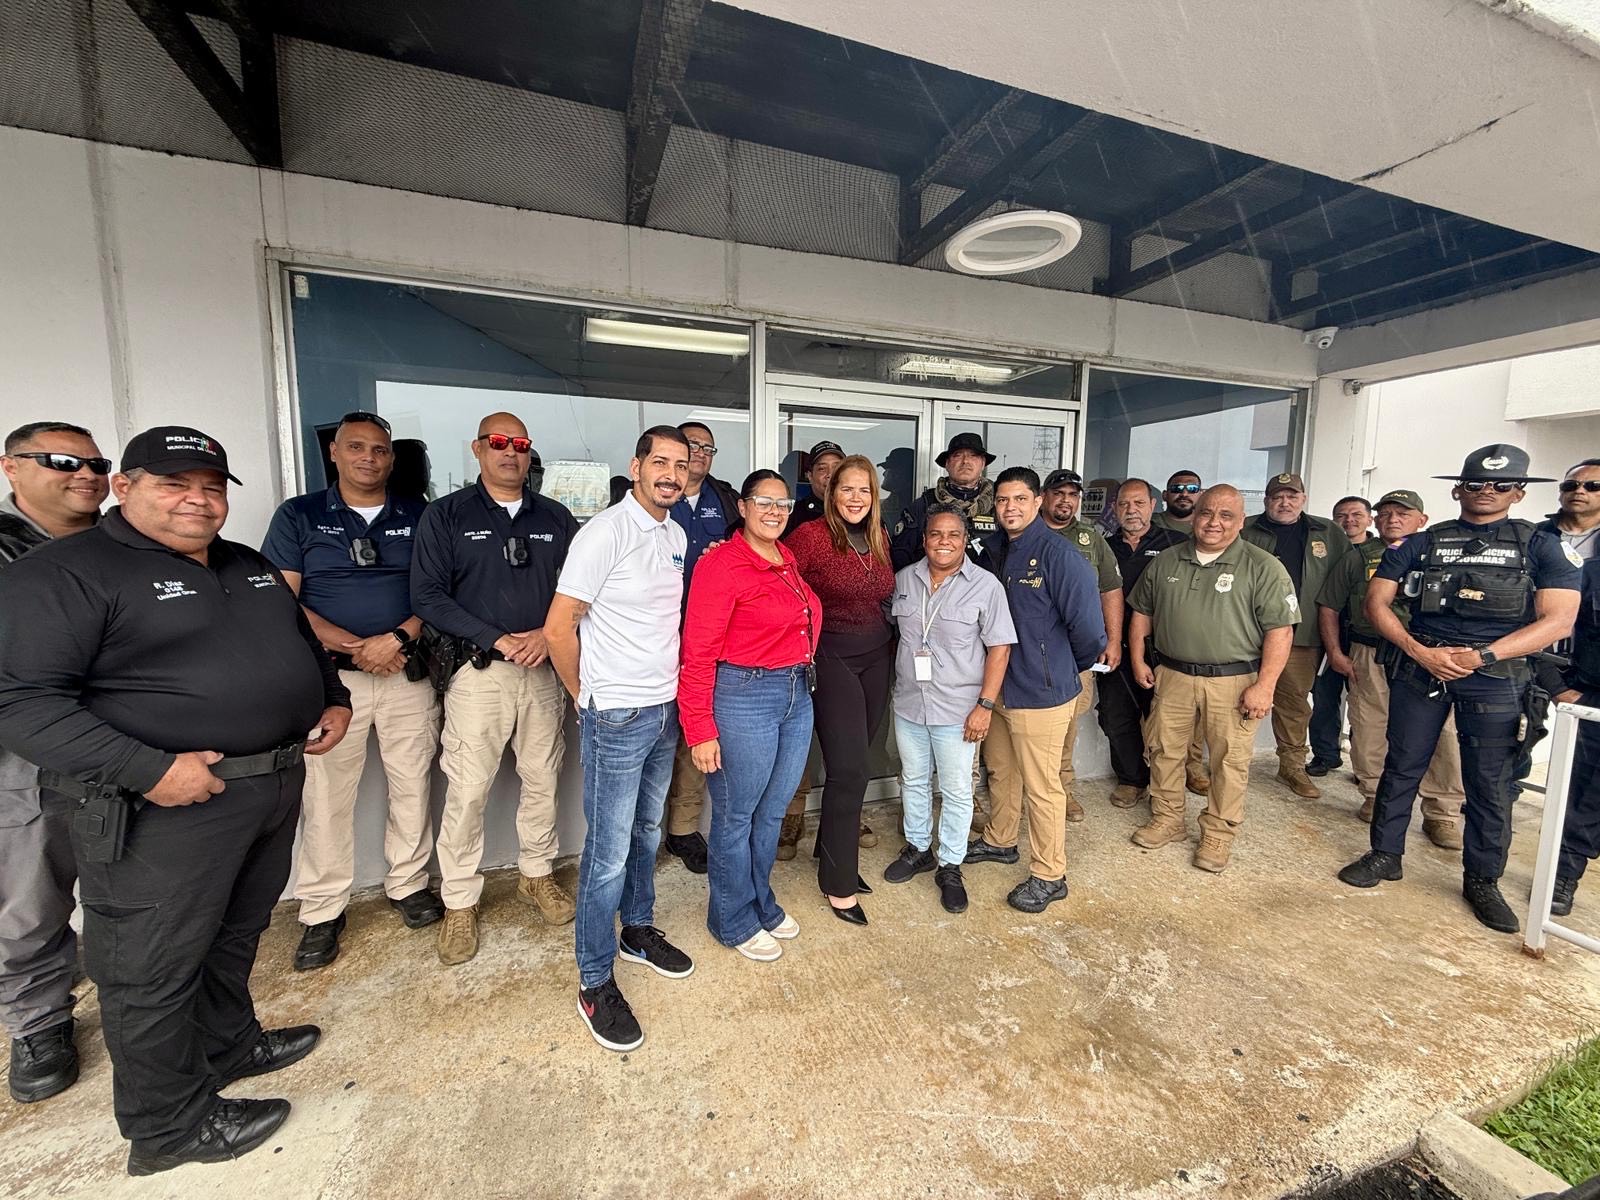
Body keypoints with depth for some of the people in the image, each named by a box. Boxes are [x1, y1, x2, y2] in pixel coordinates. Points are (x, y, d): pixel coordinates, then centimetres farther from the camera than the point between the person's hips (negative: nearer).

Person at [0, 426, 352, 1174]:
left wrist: (334, 700, 8)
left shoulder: (249, 567, 12)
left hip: (277, 783, 7)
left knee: (236, 936, 23)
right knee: (153, 970, 10)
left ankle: (228, 1045, 44)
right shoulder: (63, 573, -11)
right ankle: (171, 1126, 28)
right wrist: (149, 769, -25)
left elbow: (304, 642, 24)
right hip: (167, 806, -7)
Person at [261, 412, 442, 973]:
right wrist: (354, 647, -12)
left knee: (412, 784, 7)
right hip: (332, 673, -1)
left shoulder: (417, 516, 8)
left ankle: (408, 884, 25)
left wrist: (400, 638, -13)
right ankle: (322, 911, 20)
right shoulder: (298, 516, 5)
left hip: (408, 671, 1)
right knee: (326, 795, 3)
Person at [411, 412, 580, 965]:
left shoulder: (555, 518, 9)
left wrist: (550, 633, -10)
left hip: (544, 668, 3)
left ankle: (537, 875, 32)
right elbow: (427, 595, -5)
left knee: (542, 780, 12)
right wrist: (496, 640, -14)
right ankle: (459, 903, 20)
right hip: (480, 671, -2)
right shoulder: (446, 515, 2)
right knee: (467, 790, 2)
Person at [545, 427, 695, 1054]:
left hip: (666, 708, 7)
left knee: (646, 830, 21)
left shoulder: (677, 536, 7)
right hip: (617, 717, -7)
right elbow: (558, 628, -15)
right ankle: (595, 982, 21)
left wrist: (669, 685, 15)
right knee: (609, 851, 3)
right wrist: (587, 697, -4)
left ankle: (638, 930, 42)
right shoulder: (605, 533, -16)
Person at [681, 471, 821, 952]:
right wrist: (700, 731, -16)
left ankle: (763, 903, 43)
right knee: (737, 817, 11)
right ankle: (734, 921, 33)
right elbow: (697, 654, -16)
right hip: (744, 697, -7)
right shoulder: (722, 565, -14)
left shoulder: (788, 558, 8)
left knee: (772, 812, 21)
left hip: (798, 695, 7)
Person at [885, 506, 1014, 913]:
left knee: (956, 791, 9)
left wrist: (985, 705, -14)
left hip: (957, 709, -4)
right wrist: (889, 686, 9)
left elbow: (999, 648, -10)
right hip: (908, 703, 4)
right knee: (913, 781, 19)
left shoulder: (986, 586, -9)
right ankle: (917, 849, 39)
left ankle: (950, 866, 27)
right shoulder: (903, 579, 2)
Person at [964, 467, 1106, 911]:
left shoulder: (1059, 555, -18)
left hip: (1041, 692, -7)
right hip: (998, 686, 7)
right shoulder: (993, 549, 3)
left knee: (1041, 786, 6)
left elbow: (1089, 629, -18)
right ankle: (999, 841, 45)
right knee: (1000, 771, 23)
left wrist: (1069, 669, -2)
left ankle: (1049, 876, 24)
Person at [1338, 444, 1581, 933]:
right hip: (1419, 670, 1)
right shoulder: (1419, 544, 6)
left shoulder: (1542, 547, 5)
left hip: (1495, 679, 0)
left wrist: (1481, 657, -16)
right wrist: (1420, 651, -12)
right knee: (1402, 767, 8)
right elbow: (1376, 602, 1)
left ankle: (1482, 881, 23)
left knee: (1490, 784, 7)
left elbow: (1558, 620, -4)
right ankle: (1384, 855, 21)